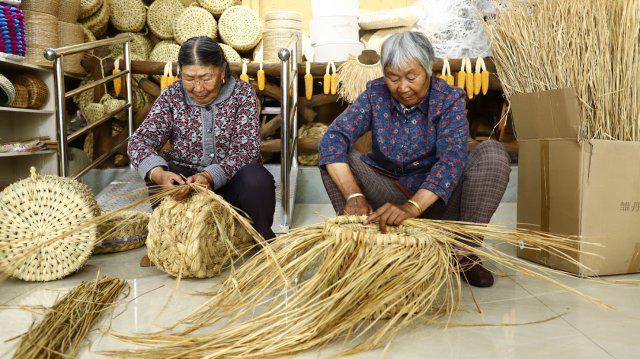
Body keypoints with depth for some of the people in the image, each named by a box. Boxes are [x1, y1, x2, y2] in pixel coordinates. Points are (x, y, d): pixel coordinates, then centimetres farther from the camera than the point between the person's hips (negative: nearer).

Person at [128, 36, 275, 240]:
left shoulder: (242, 94, -8)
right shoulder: (171, 96, -3)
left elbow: (246, 150, -16)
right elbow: (140, 140, -12)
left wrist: (210, 176, -35)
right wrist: (158, 174, -35)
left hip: (229, 179, -1)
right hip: (184, 177, 2)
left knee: (257, 180, -33)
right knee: (155, 174, -28)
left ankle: (262, 240, -5)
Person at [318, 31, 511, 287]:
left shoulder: (449, 99, -12)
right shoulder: (375, 94, -7)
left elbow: (451, 159, -27)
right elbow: (333, 139, -20)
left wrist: (412, 207, -44)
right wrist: (354, 195, -36)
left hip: (438, 199, -1)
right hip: (388, 196, 1)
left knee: (492, 154, -24)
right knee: (338, 155, -18)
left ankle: (466, 254, -18)